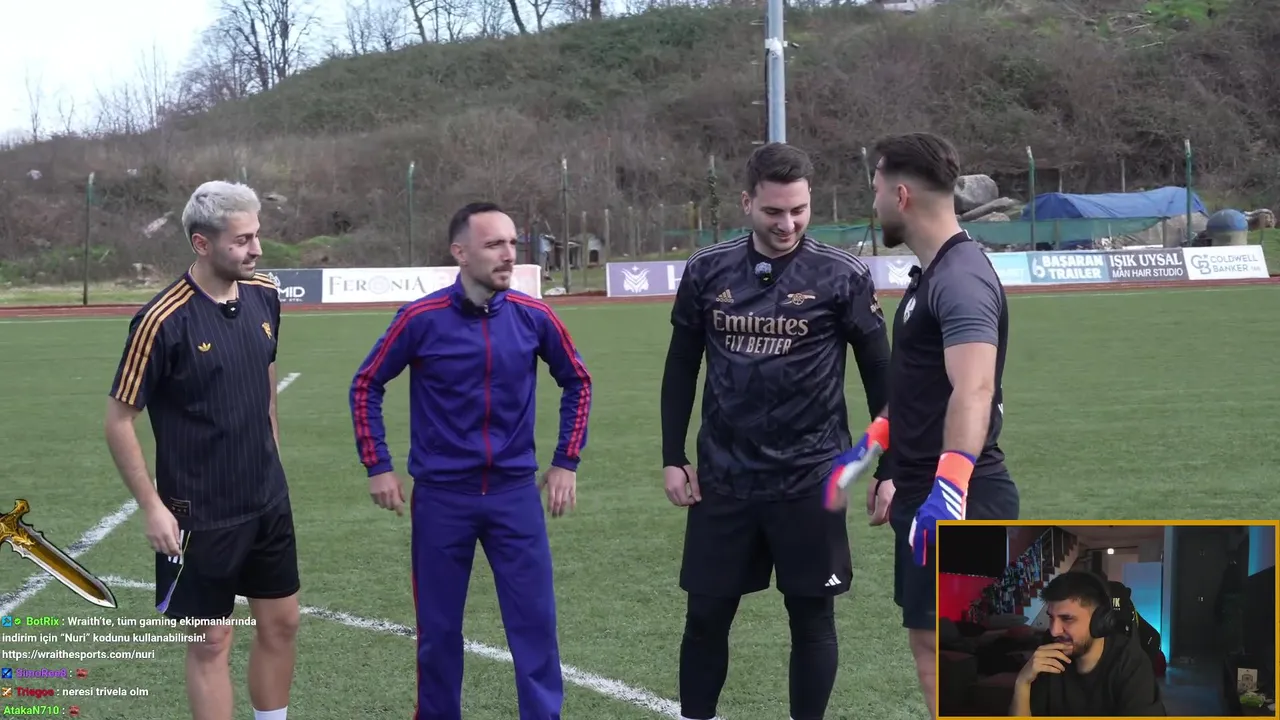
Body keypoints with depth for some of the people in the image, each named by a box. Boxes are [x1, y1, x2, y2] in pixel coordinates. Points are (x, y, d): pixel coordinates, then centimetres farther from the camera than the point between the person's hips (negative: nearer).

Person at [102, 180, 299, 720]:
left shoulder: (263, 296, 0)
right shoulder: (163, 321, -20)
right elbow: (119, 420, -13)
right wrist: (152, 508, -14)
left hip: (269, 502, 6)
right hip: (200, 514, -6)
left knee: (280, 623, 14)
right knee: (211, 644, 3)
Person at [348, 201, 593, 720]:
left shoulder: (533, 317, -4)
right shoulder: (422, 319, -10)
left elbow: (577, 382, 11)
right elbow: (366, 386, 2)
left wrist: (567, 462, 7)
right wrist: (377, 467, -1)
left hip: (515, 491, 1)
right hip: (440, 495, -1)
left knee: (535, 622, 1)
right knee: (438, 629, 9)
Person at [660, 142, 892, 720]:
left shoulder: (842, 276, -6)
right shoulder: (707, 272, 2)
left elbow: (880, 375, 0)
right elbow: (681, 368, 11)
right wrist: (673, 458, 7)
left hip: (809, 481, -2)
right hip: (723, 478, 2)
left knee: (812, 617, 6)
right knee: (706, 616, 7)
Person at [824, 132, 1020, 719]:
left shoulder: (960, 278, -19)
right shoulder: (931, 274, 14)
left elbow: (974, 391, -32)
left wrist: (949, 488, -41)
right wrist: (865, 452, 32)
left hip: (956, 503, -10)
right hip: (924, 494, 10)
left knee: (942, 649, -7)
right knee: (930, 642, 15)